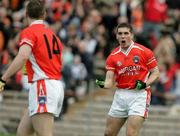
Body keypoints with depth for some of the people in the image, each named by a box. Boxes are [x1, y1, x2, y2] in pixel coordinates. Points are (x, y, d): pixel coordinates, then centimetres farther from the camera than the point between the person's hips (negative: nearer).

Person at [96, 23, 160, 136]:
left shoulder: (144, 52, -5)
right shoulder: (113, 56, 4)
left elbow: (156, 72, 2)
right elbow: (110, 81, -1)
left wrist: (145, 84, -16)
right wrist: (103, 84, -24)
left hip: (139, 94, -4)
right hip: (120, 95, 4)